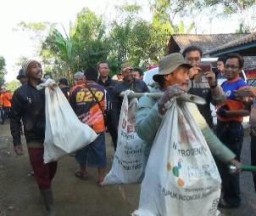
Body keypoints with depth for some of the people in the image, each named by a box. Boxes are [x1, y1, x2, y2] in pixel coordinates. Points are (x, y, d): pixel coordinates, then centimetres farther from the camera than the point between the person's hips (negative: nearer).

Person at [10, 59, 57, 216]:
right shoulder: (21, 93, -5)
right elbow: (15, 119, -3)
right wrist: (17, 142, -5)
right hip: (35, 140, -3)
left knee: (52, 170, 16)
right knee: (42, 175, 3)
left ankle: (46, 189, 44)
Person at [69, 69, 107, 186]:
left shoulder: (75, 89, -3)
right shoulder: (101, 90, -5)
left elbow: (71, 107, 9)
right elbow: (103, 108, 3)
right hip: (97, 126, -1)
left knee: (82, 149, 19)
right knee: (99, 151, 6)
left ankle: (83, 172, 35)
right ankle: (101, 177, 12)